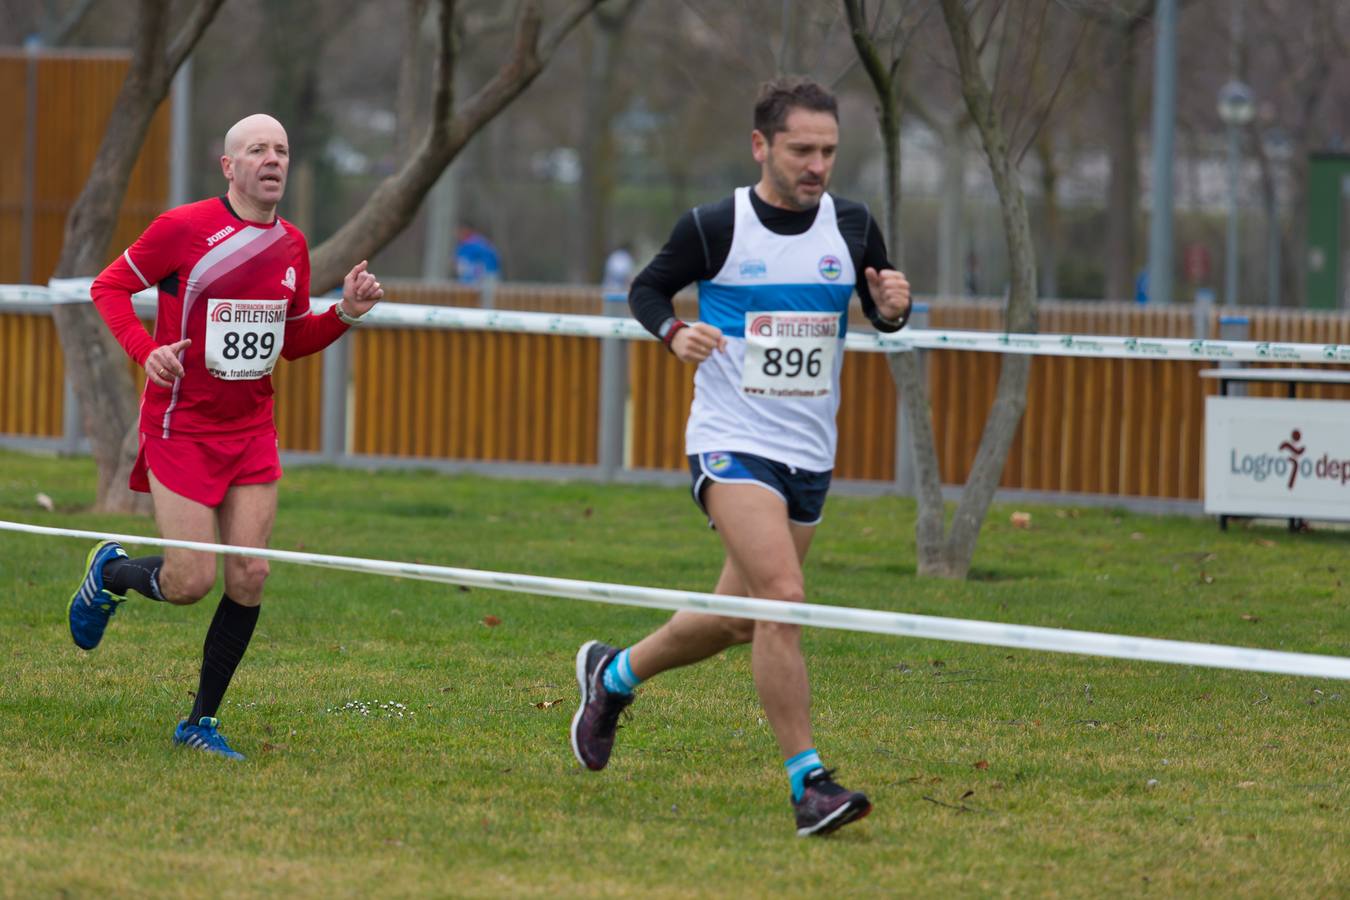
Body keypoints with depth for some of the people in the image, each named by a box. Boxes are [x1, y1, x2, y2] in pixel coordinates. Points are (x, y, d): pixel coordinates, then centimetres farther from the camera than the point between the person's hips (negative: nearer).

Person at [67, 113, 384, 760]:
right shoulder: (184, 229, -10)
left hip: (252, 432, 5)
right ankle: (108, 573, 27)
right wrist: (145, 349, -17)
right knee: (191, 581, -8)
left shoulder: (292, 247, 8)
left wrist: (345, 313, 1)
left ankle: (202, 722, 11)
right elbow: (109, 286, -2)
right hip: (180, 427, -5)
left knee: (249, 577, -3)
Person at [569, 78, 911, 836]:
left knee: (738, 622, 14)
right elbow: (648, 289, 7)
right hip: (732, 444, -5)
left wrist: (894, 305, -11)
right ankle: (808, 781, -19)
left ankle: (615, 674, 41)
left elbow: (883, 315, 13)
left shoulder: (853, 228, 1)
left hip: (810, 457, 5)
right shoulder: (715, 228, -8)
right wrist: (675, 332, -14)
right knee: (783, 597, -23)